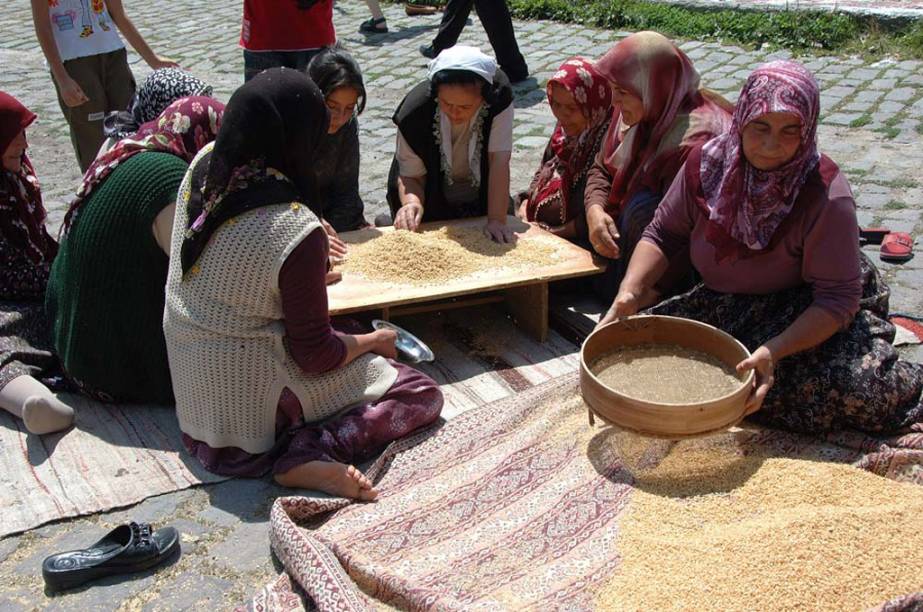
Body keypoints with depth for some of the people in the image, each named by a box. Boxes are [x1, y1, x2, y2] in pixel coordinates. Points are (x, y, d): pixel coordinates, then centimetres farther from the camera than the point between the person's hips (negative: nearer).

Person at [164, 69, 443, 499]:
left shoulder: (204, 165, -11)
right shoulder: (298, 231, -30)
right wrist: (374, 342, -1)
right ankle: (310, 455, -15)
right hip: (253, 408, -8)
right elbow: (316, 355, -18)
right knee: (422, 394, 1)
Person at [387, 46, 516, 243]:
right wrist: (412, 203, -41)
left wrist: (497, 220, -36)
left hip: (481, 198, 0)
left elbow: (499, 161, -30)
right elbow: (410, 175, -19)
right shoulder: (414, 113, -27)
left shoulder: (499, 98, -26)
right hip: (433, 203, 0)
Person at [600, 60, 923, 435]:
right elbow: (662, 235, -2)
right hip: (725, 305, 5)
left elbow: (838, 298, -24)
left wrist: (774, 351, -39)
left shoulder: (825, 196, -24)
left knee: (859, 385, -35)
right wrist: (629, 295, -20)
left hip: (809, 313, -5)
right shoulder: (707, 164, -11)